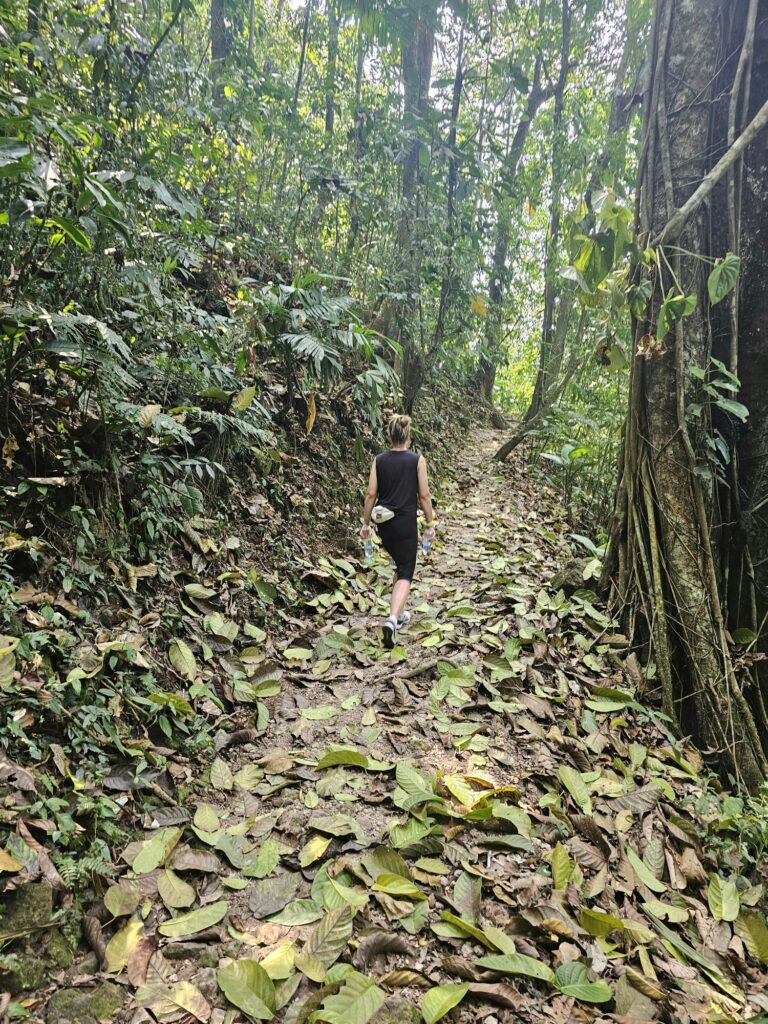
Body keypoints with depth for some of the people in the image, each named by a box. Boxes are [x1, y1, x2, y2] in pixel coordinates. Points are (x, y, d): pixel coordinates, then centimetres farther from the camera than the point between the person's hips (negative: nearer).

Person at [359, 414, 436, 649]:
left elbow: (371, 494, 0)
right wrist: (430, 524, 3)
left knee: (399, 565, 24)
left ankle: (399, 614, 32)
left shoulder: (379, 460, 0)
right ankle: (392, 619, -19)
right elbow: (424, 495, -6)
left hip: (384, 523, 4)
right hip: (406, 523, -4)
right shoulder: (417, 460, -8)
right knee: (405, 572, 1)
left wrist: (366, 523, 9)